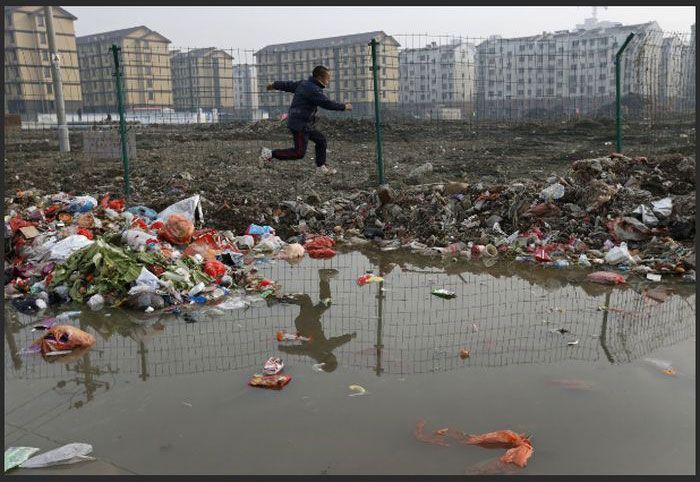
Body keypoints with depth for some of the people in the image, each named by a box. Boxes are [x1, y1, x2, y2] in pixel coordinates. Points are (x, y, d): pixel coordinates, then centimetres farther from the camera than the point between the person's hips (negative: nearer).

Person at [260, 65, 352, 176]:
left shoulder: (304, 83, 11)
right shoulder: (314, 90, -19)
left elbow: (288, 85, 21)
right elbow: (327, 103, -21)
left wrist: (274, 85, 38)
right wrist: (344, 107, -8)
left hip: (303, 125, 11)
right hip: (299, 125, -11)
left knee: (321, 140, 14)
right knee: (299, 153, -9)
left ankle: (321, 167, 21)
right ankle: (270, 154, -4)